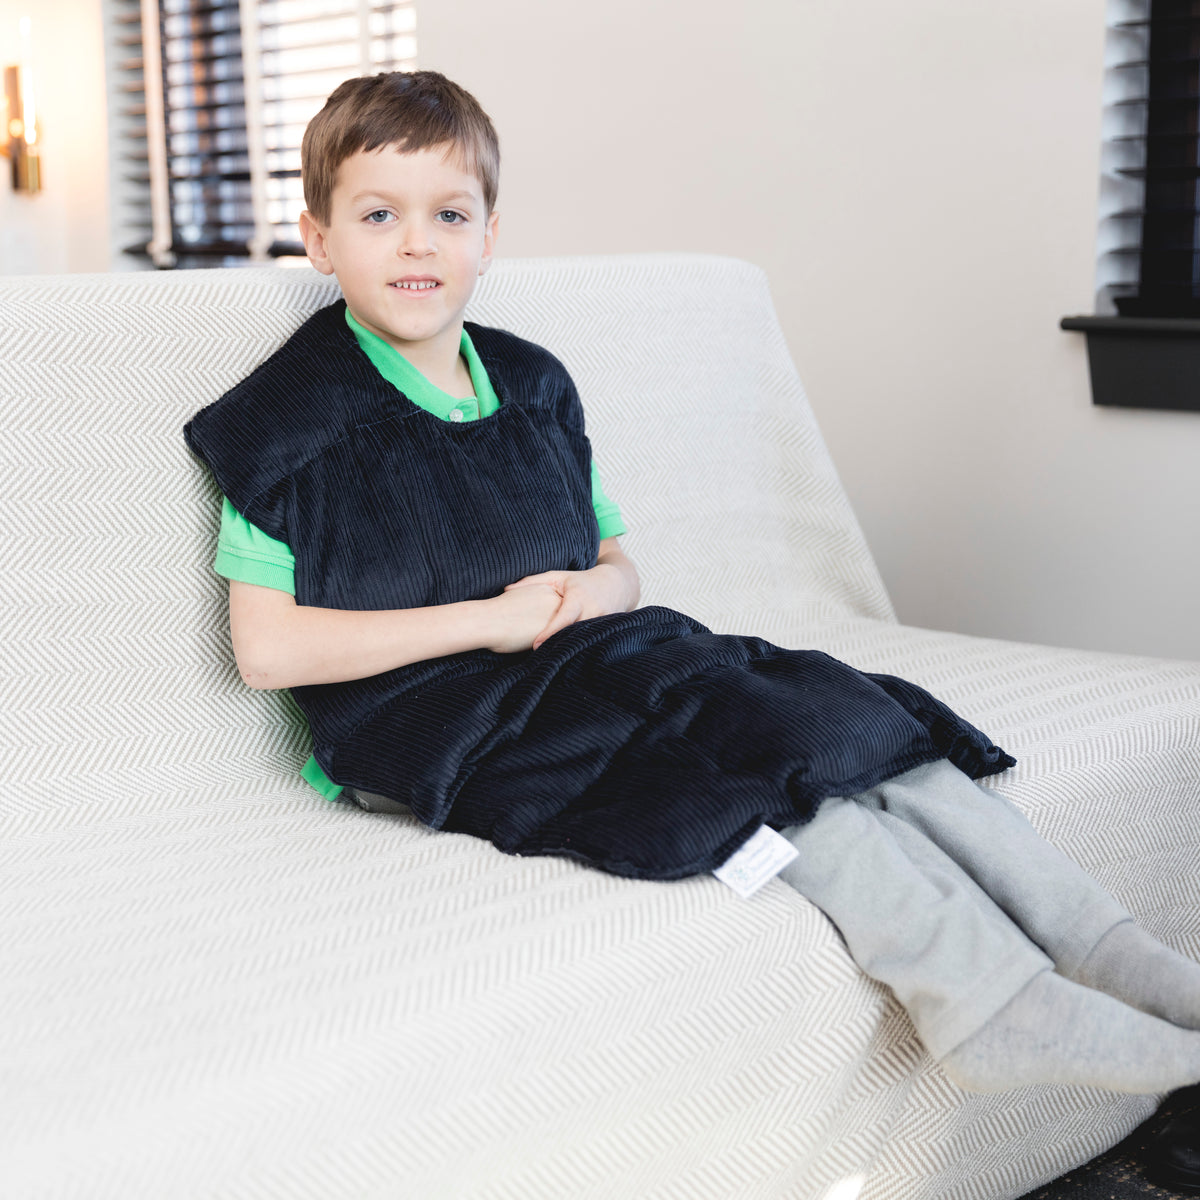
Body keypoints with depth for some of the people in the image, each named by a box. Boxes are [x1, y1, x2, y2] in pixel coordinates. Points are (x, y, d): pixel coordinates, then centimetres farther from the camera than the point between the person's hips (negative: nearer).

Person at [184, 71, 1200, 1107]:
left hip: (591, 660, 7)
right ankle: (993, 996, -30)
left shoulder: (533, 385, 16)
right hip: (441, 719, -6)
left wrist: (593, 595, -6)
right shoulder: (292, 420, -2)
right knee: (755, 748, -28)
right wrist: (489, 619, -14)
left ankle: (1102, 946, -15)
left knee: (856, 719, -12)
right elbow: (269, 649, -10)